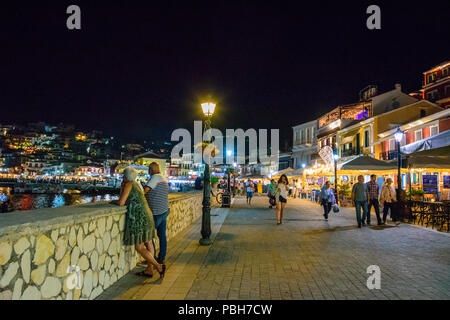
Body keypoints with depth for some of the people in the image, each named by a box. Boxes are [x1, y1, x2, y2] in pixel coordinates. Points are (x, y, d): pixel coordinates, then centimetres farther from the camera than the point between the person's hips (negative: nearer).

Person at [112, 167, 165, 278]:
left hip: (138, 218, -9)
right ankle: (149, 270, 21)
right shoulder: (137, 184, 17)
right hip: (147, 216, 9)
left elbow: (121, 202, -11)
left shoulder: (129, 184, -7)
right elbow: (127, 201, 21)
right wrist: (122, 186, 16)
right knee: (148, 243, 12)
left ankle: (158, 266, -1)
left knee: (139, 248, -3)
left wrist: (113, 201, 9)